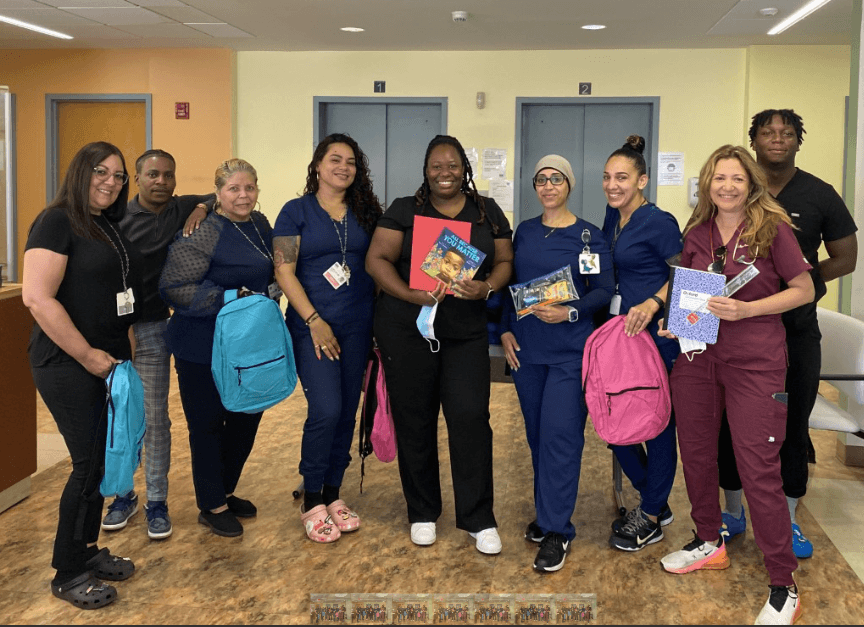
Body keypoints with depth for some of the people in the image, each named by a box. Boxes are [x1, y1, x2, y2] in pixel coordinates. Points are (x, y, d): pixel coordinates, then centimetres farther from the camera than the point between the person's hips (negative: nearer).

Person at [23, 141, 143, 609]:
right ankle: (68, 575, 11)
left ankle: (88, 551, 29)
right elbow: (37, 297, -21)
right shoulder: (58, 222, -12)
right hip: (67, 365, -8)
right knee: (89, 463, -4)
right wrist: (86, 355, -19)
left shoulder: (112, 227, 13)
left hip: (108, 360, 8)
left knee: (102, 459, 13)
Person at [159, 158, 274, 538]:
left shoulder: (260, 225, 8)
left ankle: (225, 492, 36)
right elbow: (174, 285, -20)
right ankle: (211, 506, 20)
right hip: (204, 347, -8)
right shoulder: (203, 233, -16)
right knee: (208, 424, 5)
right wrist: (229, 299, -23)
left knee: (246, 420, 16)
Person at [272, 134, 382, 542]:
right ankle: (312, 502, 5)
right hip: (313, 327, -4)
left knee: (347, 412, 7)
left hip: (358, 327, 4)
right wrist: (314, 320, -12)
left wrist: (379, 324, 3)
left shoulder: (365, 213, 10)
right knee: (326, 410, -12)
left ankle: (333, 494, 21)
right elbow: (284, 271, -6)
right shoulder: (297, 211, -1)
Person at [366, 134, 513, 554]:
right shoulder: (404, 211, 4)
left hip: (467, 332, 1)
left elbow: (504, 261, 11)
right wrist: (412, 295, -17)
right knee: (414, 420, 5)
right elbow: (377, 259, -2)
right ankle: (422, 513, 21)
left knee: (471, 416, -7)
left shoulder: (488, 213, 11)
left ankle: (478, 519, 5)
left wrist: (486, 288, -11)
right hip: (406, 330, -1)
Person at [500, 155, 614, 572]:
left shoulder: (588, 235, -2)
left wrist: (570, 312, -21)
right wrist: (505, 330, 4)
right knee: (537, 435, 11)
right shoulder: (524, 231, 10)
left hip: (569, 350, -4)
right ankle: (547, 512, 25)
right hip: (525, 349, 5)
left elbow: (604, 290, -5)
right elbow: (510, 284, 14)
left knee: (560, 436, -8)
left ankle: (556, 531, 0)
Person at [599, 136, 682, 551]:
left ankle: (650, 517, 19)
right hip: (617, 330, 8)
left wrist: (652, 304, -25)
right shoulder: (612, 217, 12)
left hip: (654, 334, -8)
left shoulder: (658, 222, -11)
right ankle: (655, 501, 29)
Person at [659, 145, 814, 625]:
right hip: (697, 356, 5)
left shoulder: (772, 229, -6)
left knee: (758, 468, -6)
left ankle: (783, 586, 6)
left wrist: (746, 310, -17)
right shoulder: (695, 234, 8)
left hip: (755, 361, -5)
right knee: (696, 453, 14)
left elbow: (804, 290, -5)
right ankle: (708, 542, 36)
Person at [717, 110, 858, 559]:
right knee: (731, 421, 8)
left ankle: (787, 522, 21)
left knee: (793, 425, 6)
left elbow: (846, 257, 3)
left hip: (797, 329, 0)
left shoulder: (819, 195, 0)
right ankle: (733, 513, 26)